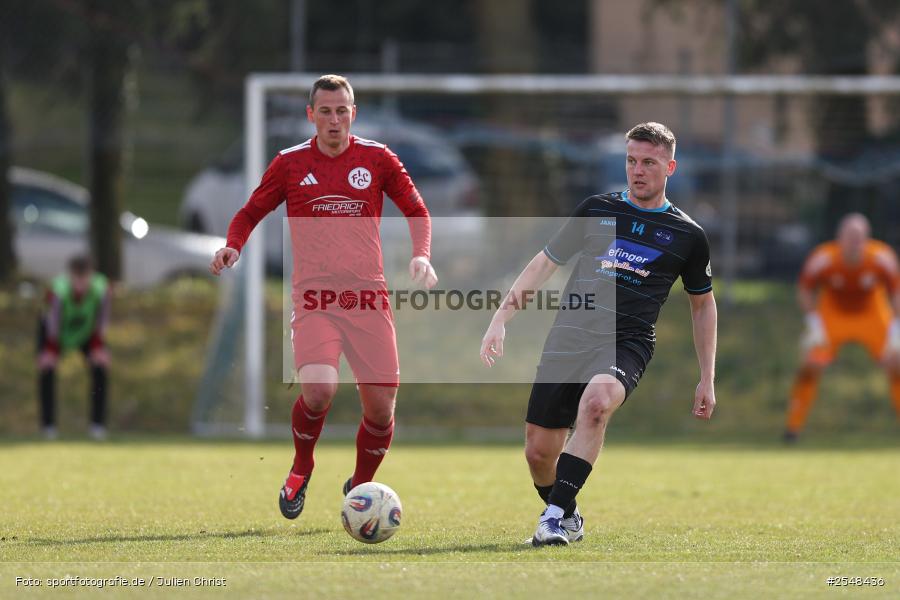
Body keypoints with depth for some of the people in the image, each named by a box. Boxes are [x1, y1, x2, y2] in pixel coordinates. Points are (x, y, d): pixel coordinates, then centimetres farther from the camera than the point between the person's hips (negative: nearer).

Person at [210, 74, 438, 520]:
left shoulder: (377, 158, 6)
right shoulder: (290, 163, 6)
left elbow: (417, 212, 13)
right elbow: (250, 213, 16)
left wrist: (421, 255, -5)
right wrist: (232, 247, -5)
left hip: (367, 298, 2)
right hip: (313, 298, -2)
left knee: (380, 407, 0)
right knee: (318, 390, -25)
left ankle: (359, 487, 27)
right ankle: (301, 470, 5)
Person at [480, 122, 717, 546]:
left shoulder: (687, 236, 9)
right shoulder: (596, 210, 12)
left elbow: (703, 304, 20)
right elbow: (546, 261, 17)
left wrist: (707, 380, 18)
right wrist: (502, 317, 7)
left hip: (626, 342, -3)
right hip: (568, 337, 3)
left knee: (596, 401, -37)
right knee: (538, 452, 0)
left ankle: (555, 515, -34)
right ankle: (568, 518, 30)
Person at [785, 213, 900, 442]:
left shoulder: (882, 258, -25)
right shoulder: (822, 258, -27)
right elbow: (805, 290, -8)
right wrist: (814, 323, -16)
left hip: (871, 314, 1)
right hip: (833, 314, -1)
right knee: (811, 365, -17)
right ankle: (793, 425, -1)